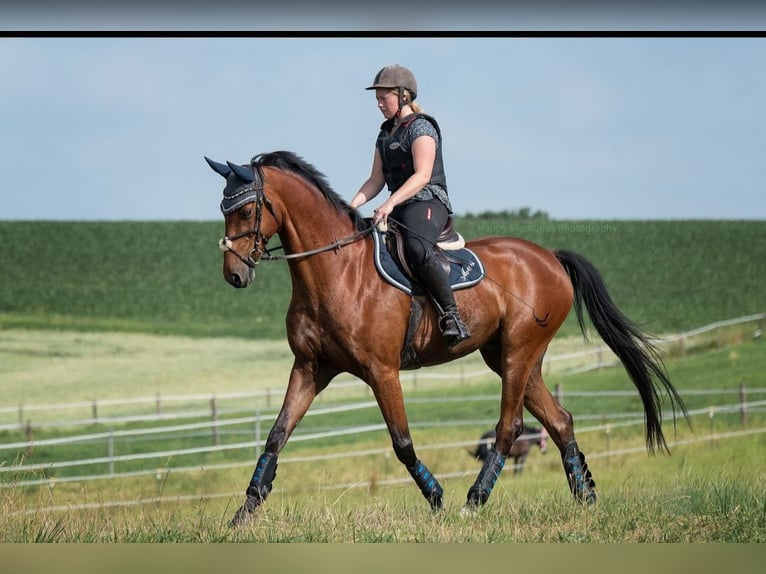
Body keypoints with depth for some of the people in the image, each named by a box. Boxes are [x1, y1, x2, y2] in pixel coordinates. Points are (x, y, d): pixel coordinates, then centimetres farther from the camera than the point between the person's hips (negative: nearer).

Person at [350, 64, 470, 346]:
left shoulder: (420, 128, -7)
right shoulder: (386, 133, 20)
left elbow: (422, 175, -19)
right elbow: (376, 180, 19)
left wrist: (391, 202, -30)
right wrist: (352, 206, 2)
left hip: (428, 202, -10)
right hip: (397, 208, 10)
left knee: (417, 249, -37)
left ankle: (451, 317, -36)